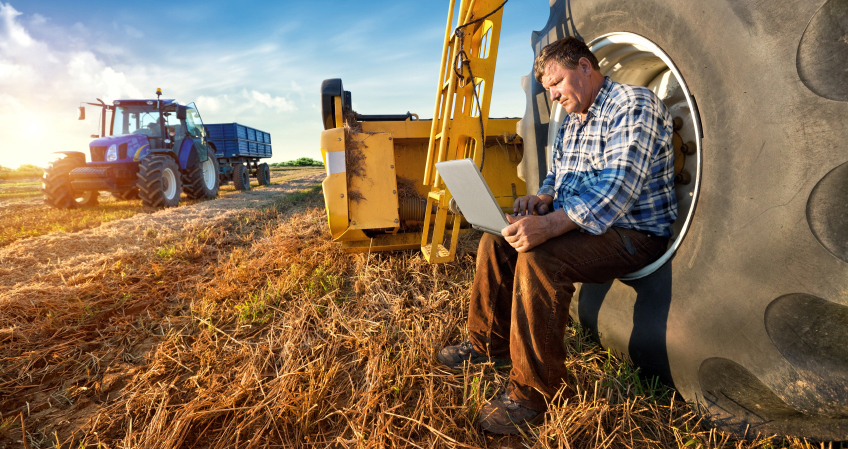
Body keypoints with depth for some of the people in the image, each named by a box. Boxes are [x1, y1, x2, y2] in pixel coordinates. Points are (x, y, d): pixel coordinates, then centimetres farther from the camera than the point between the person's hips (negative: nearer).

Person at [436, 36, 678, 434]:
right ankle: (489, 343, 13)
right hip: (576, 222, 9)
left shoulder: (633, 104, -14)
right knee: (497, 238, 1)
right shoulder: (571, 122, 15)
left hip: (634, 233, -9)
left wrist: (549, 225, -39)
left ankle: (533, 394, -17)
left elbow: (617, 188, -28)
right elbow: (557, 175, 21)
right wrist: (542, 198, -4)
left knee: (539, 258, -32)